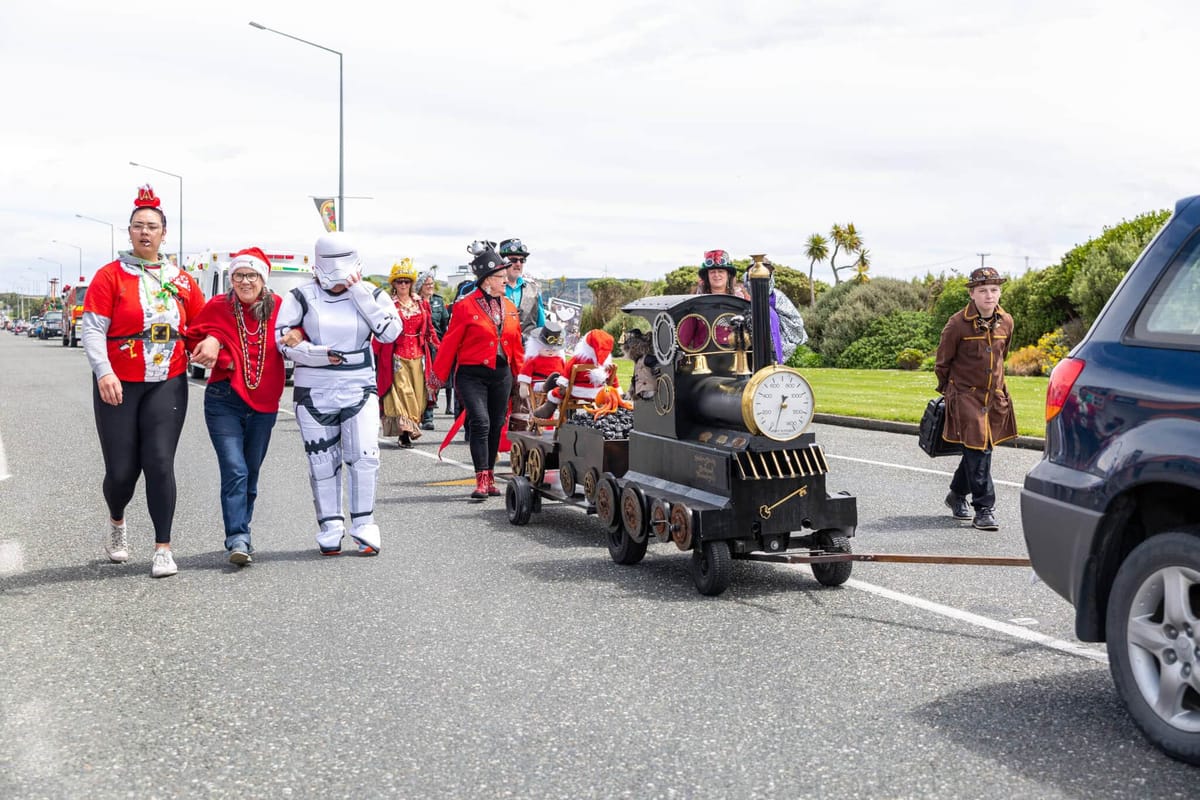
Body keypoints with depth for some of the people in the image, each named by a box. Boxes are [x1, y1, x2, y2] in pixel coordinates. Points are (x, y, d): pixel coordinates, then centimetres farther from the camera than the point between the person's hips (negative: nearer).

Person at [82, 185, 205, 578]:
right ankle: (117, 521, 34)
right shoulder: (111, 275, -2)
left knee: (160, 463, -8)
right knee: (121, 469, 1)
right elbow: (91, 328, -9)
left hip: (168, 385, 1)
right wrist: (104, 372, -22)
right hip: (118, 386, -1)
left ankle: (163, 548, 0)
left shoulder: (181, 281, 8)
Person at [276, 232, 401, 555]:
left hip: (359, 389, 0)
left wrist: (360, 294, -14)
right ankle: (330, 528, 17)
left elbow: (390, 332, -12)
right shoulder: (301, 297, 0)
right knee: (322, 463, 5)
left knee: (365, 456, -10)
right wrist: (322, 355, -15)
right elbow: (283, 342, -6)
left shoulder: (370, 295, 4)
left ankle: (363, 525, 3)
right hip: (314, 392, 0)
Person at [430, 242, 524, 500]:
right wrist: (438, 377, -2)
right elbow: (450, 343, -5)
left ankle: (490, 478, 20)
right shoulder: (466, 306, -8)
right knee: (480, 422, -15)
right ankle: (482, 481, -14)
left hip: (501, 374, 6)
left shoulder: (510, 307, 10)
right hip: (472, 374, -6)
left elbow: (516, 344, 17)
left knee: (495, 426, 9)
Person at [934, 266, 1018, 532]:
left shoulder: (1006, 322, 2)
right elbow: (943, 362, 1)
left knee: (976, 450, 12)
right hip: (965, 396, -5)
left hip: (995, 397, 5)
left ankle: (957, 495, 33)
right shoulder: (958, 324, -13)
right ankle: (984, 509, -6)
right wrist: (948, 390, 9)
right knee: (977, 450, -10)